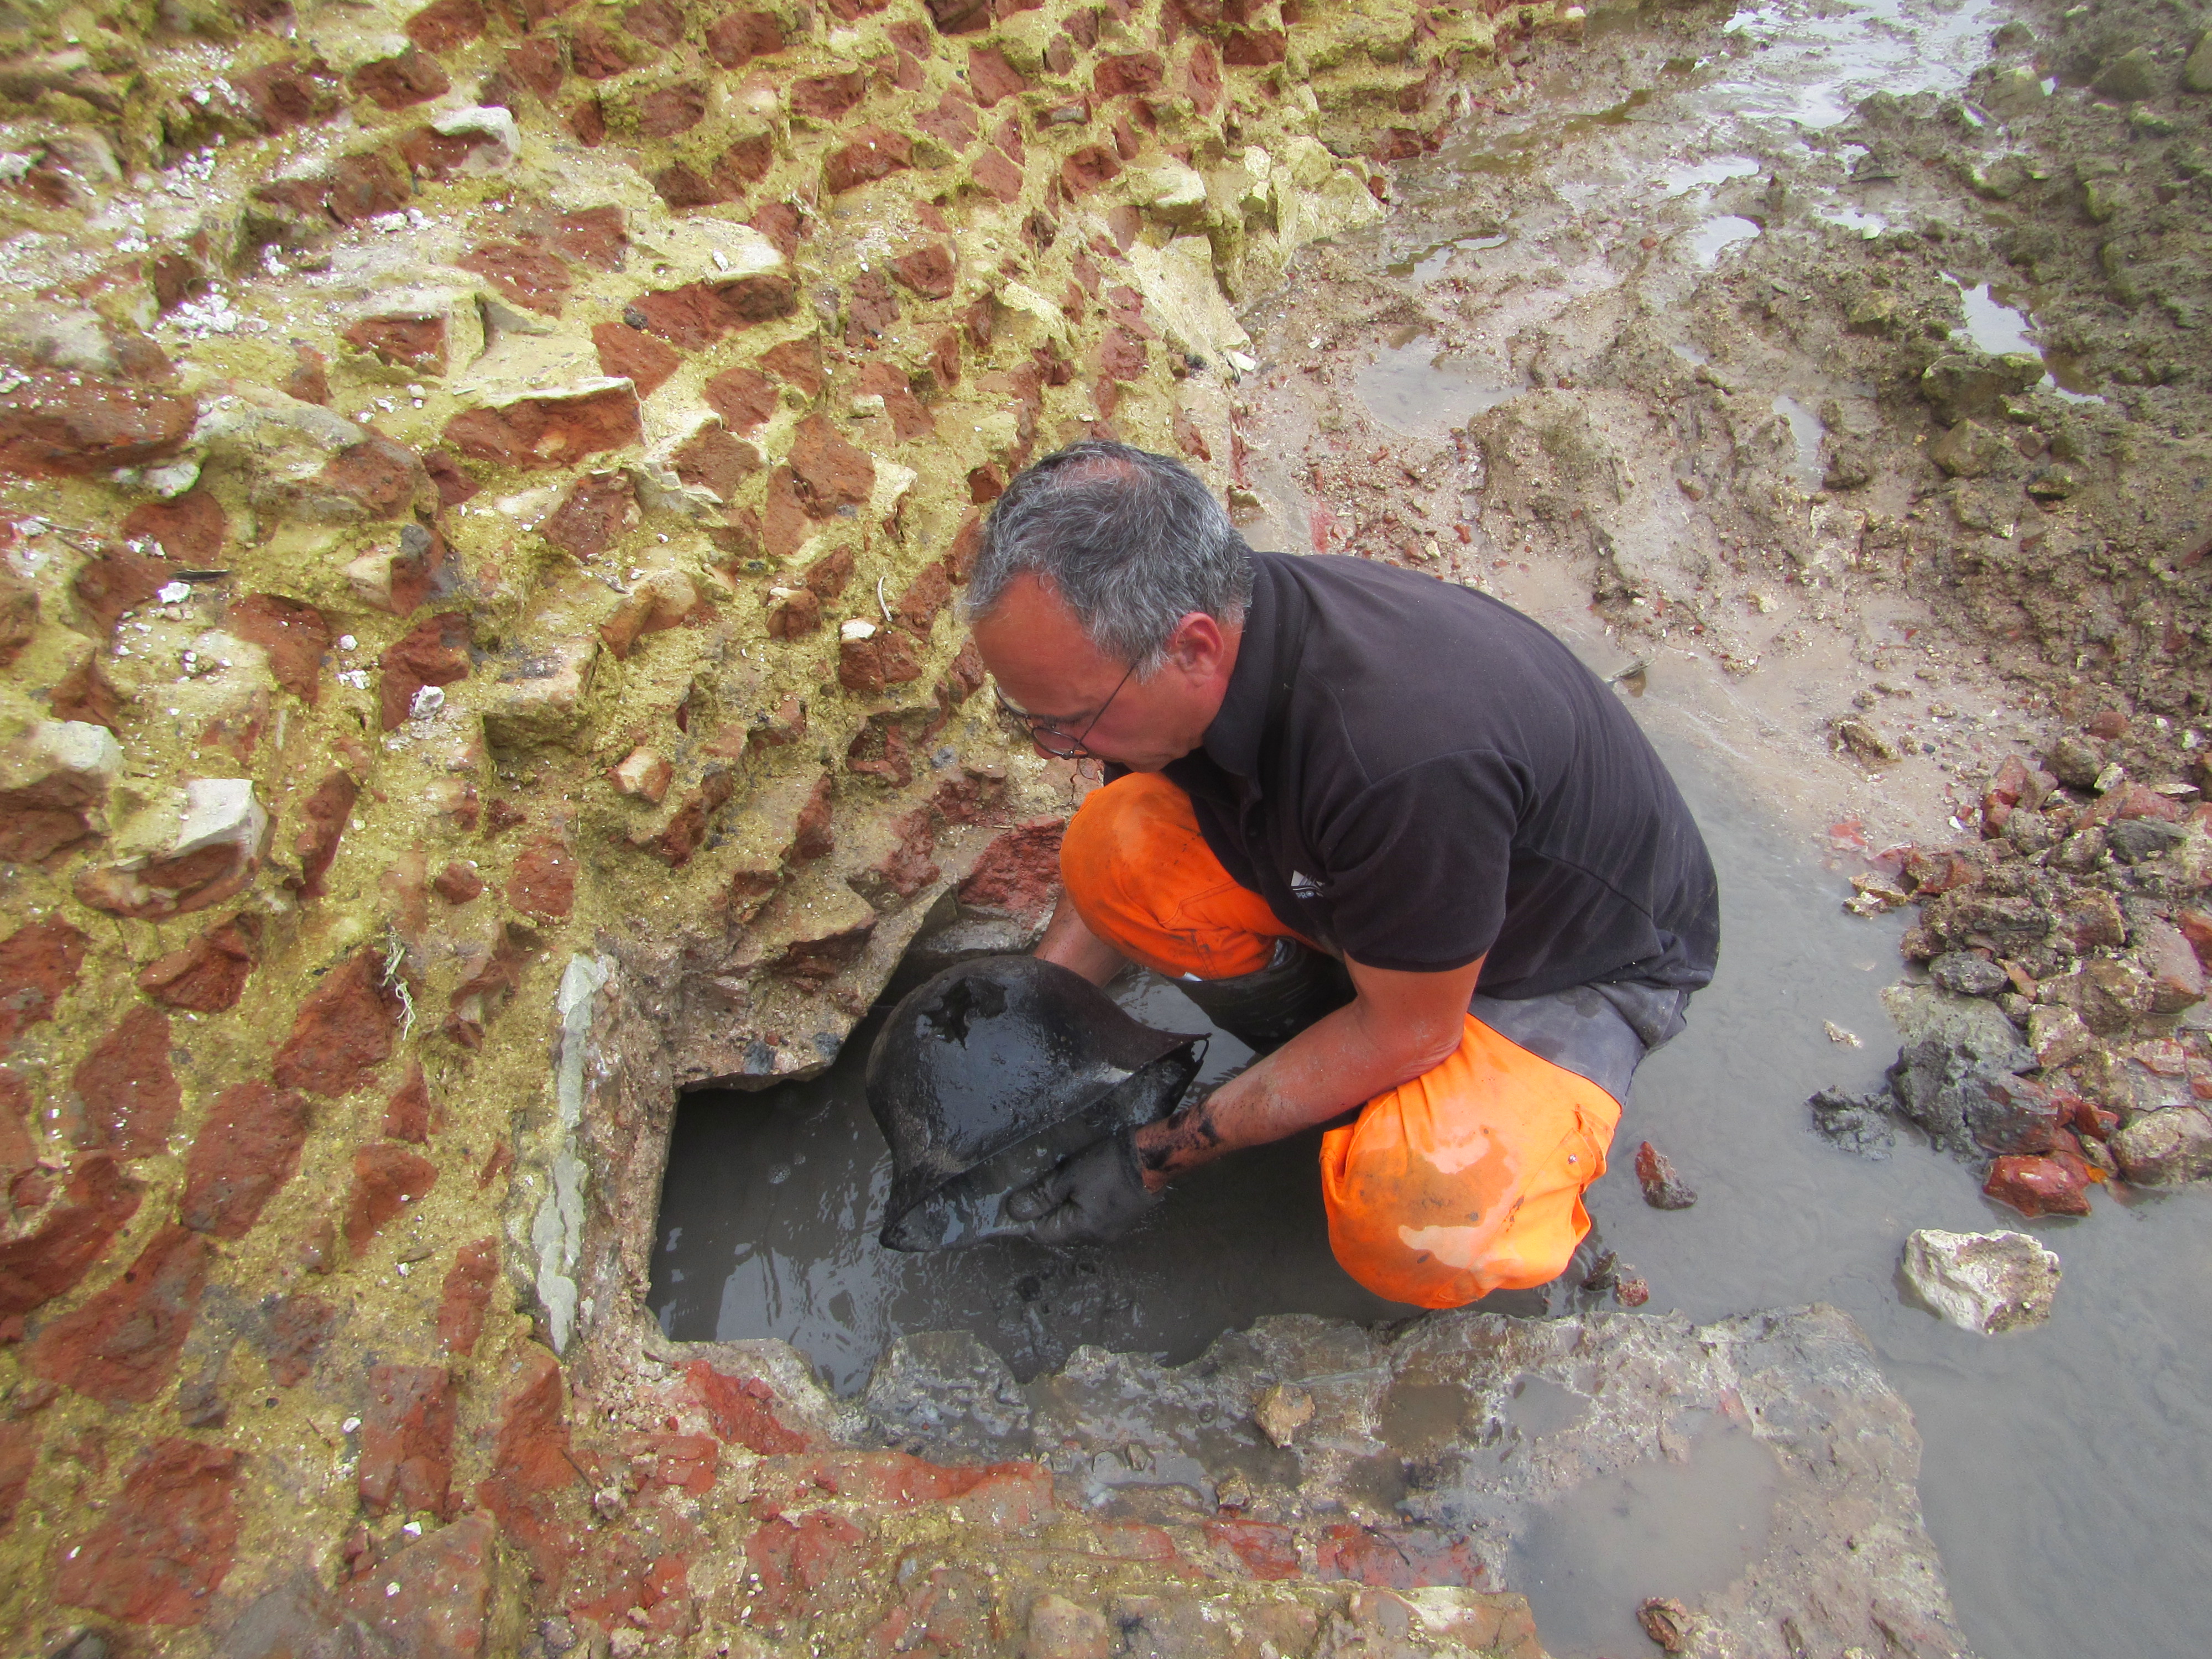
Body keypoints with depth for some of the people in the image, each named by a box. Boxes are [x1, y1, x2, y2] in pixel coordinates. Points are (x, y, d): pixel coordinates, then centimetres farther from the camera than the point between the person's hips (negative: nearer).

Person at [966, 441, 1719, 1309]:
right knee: (1110, 845, -17)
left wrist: (1160, 1155, -21)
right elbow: (1120, 880, -1)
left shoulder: (1407, 752, -42)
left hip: (1587, 955, -6)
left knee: (1415, 1232, -32)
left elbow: (1408, 1030, -25)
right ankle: (1301, 1037, 6)